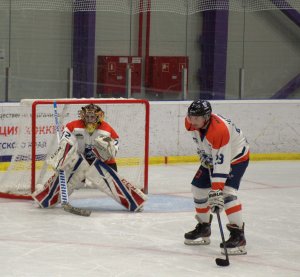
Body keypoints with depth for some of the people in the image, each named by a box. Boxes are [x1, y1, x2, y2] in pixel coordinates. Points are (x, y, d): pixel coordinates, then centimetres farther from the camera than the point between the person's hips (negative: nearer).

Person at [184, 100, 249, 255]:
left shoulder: (220, 130, -40)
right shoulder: (191, 122, -17)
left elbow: (221, 163, -42)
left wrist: (216, 192, -45)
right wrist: (202, 155, 10)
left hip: (236, 157, -9)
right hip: (210, 157, 9)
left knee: (227, 192, -26)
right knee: (198, 188, 9)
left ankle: (238, 235, -24)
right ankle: (204, 228, 27)